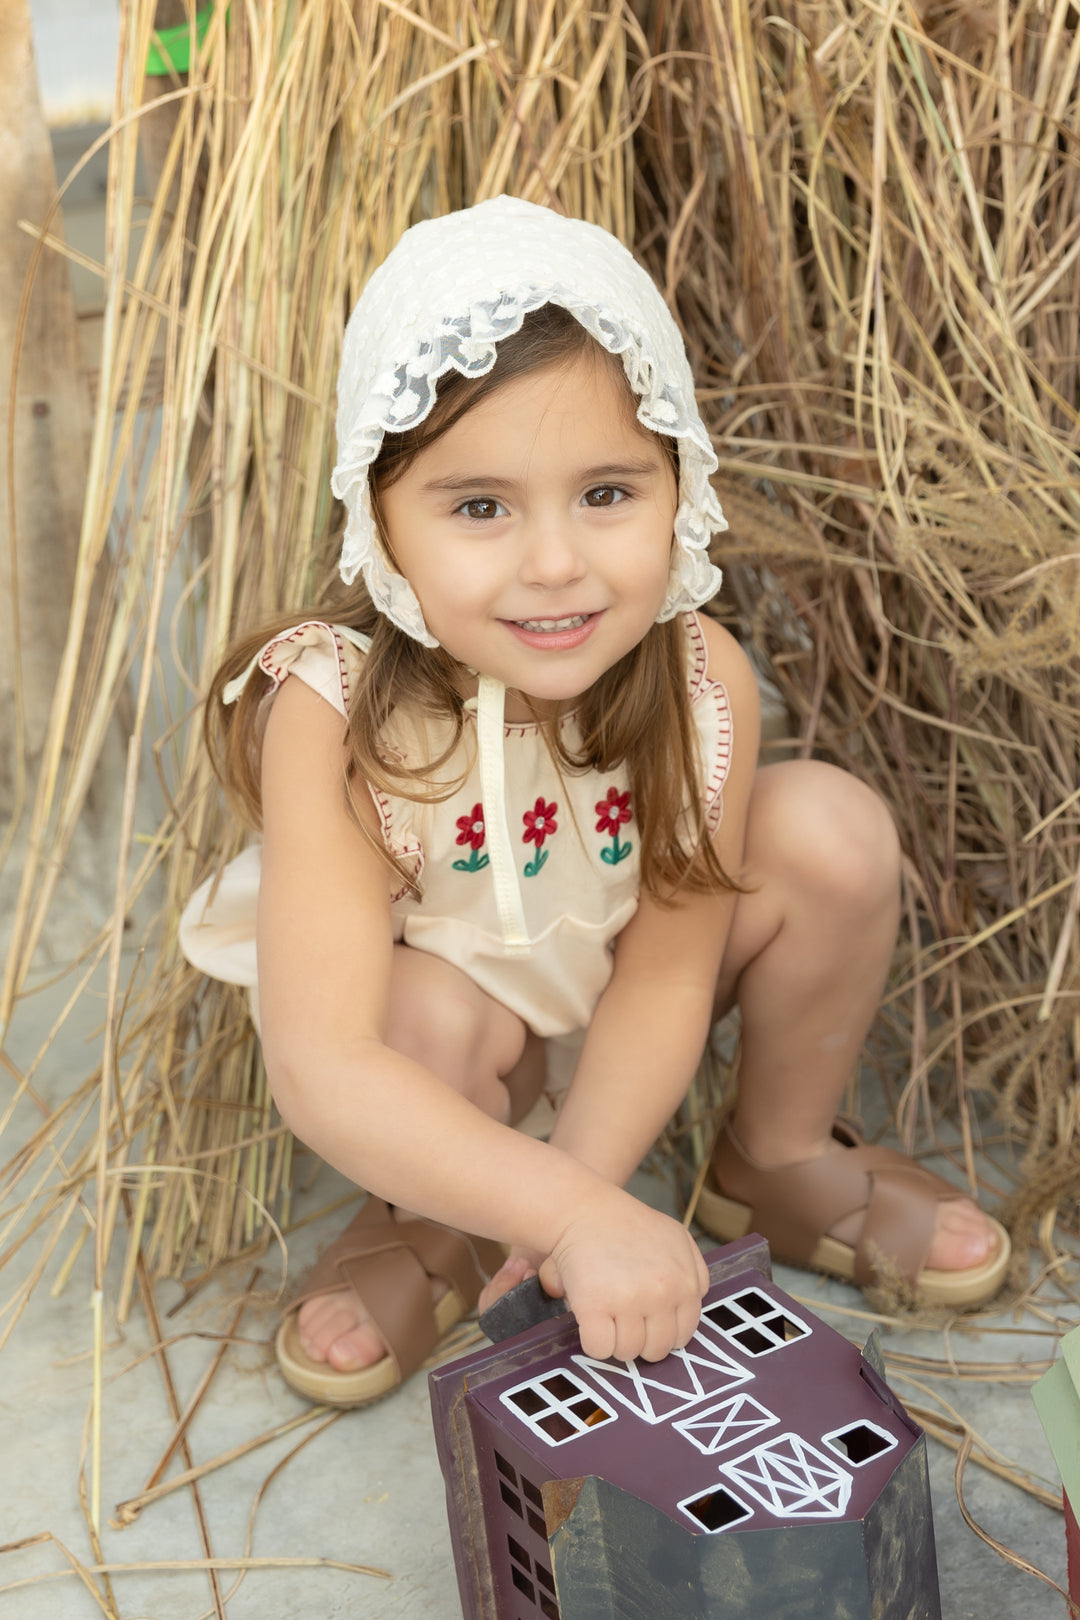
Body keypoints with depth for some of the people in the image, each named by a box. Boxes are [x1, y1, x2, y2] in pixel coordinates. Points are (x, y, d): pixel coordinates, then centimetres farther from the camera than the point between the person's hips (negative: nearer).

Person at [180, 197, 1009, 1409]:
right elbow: (320, 1071, -42)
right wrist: (576, 1215, -50)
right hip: (439, 994, -2)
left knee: (831, 830, -21)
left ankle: (777, 1161, 6)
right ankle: (432, 1226, 1)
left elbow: (665, 974, -19)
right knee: (435, 1010, -36)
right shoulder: (337, 709, -38)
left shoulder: (702, 680, -29)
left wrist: (574, 1187, -30)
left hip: (612, 974, 3)